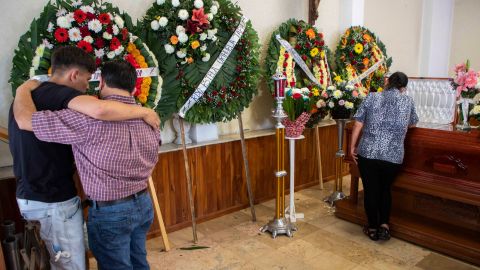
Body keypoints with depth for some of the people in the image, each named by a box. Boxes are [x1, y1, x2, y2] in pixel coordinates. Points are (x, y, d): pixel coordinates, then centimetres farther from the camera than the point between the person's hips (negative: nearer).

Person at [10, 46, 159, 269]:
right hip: (54, 201, -10)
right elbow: (100, 109, -41)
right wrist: (144, 112, -28)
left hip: (30, 195, 10)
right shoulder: (59, 94, -21)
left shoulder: (27, 95, 10)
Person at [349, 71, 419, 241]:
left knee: (371, 190, 11)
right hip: (393, 156, 1)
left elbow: (358, 124, -1)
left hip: (367, 153, -1)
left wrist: (352, 147, 6)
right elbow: (412, 124, 23)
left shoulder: (372, 97, 3)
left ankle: (373, 228, 21)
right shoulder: (408, 101, 7)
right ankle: (384, 225, 13)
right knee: (385, 189, 21)